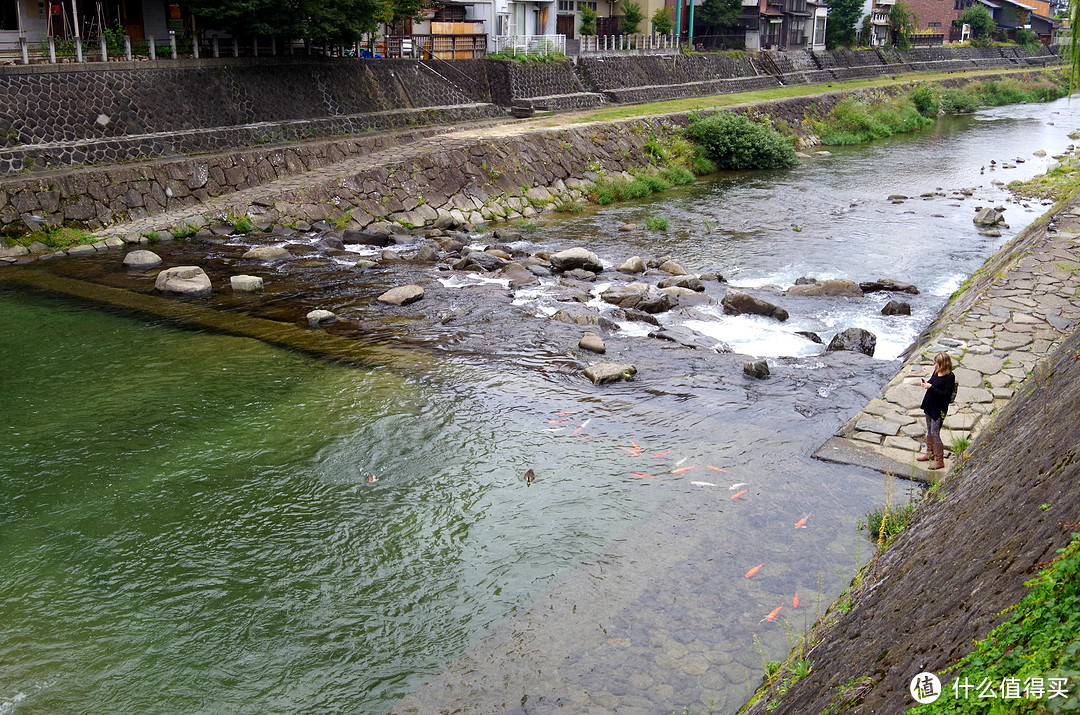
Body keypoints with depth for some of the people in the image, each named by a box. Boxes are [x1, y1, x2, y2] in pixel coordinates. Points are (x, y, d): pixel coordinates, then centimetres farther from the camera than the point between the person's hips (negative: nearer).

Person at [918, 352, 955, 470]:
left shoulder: (950, 377, -20)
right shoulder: (936, 372, 3)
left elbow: (946, 395, -23)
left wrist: (931, 388, -27)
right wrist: (926, 384, -3)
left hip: (939, 409, -8)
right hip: (930, 405, 8)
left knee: (935, 433, -4)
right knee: (929, 431, 20)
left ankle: (939, 460, 7)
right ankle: (930, 453, 37)